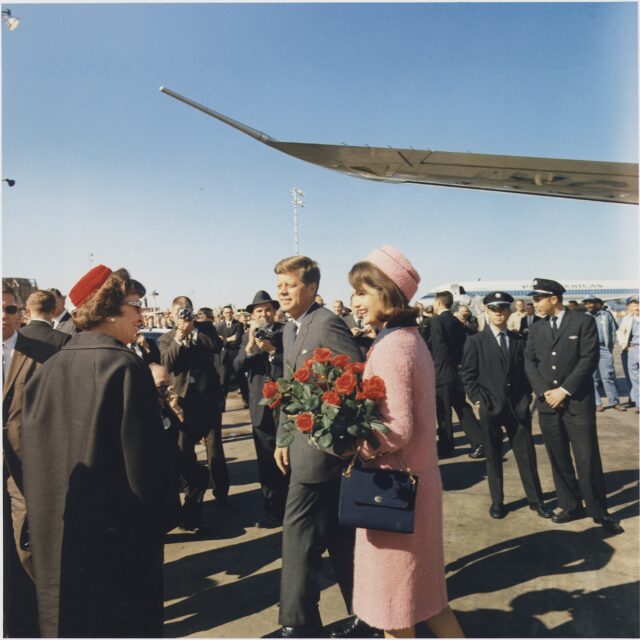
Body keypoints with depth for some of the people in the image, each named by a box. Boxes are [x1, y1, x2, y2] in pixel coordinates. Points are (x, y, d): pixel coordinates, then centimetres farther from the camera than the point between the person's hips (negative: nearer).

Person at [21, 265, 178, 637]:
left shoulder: (48, 370, -2)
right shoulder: (126, 367, -21)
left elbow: (33, 452, 6)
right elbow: (146, 454, -21)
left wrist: (47, 512, 18)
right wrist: (161, 516, -6)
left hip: (56, 532, 6)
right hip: (119, 532, -6)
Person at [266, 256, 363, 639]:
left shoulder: (327, 324, -16)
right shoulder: (290, 330, 13)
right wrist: (283, 437, 14)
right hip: (304, 443, 9)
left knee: (299, 530, 1)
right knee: (338, 534, 19)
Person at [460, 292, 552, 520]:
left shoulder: (518, 340, 8)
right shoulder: (475, 342, -1)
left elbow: (525, 371, 12)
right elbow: (467, 375, -3)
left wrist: (526, 397, 3)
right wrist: (478, 400, -10)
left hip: (518, 406, 2)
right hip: (490, 407, -2)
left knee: (526, 453, 7)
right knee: (493, 456, 9)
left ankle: (535, 499, 22)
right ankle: (497, 500, 22)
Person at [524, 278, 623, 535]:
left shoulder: (584, 321, -2)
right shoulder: (536, 328, 10)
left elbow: (589, 359, -9)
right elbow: (529, 362, 6)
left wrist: (564, 390, -14)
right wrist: (544, 392, -8)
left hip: (578, 402, -4)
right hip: (547, 403, 4)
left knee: (588, 460, -1)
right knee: (558, 460, 10)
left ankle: (599, 512, 14)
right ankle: (570, 506, 24)